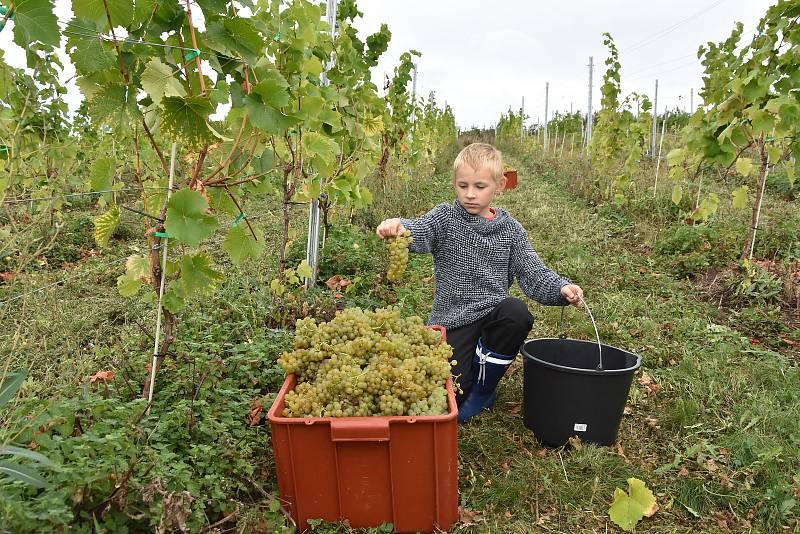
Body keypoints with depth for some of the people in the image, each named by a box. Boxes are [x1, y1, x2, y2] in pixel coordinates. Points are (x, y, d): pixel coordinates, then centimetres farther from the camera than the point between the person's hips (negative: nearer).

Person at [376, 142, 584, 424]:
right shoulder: (445, 218, -2)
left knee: (517, 313, -32)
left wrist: (561, 288, -15)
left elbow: (532, 273, 4)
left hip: (493, 313, 2)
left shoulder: (510, 230, 5)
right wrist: (397, 226, -46)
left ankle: (483, 389, -6)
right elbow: (417, 232, -23)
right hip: (452, 320, -2)